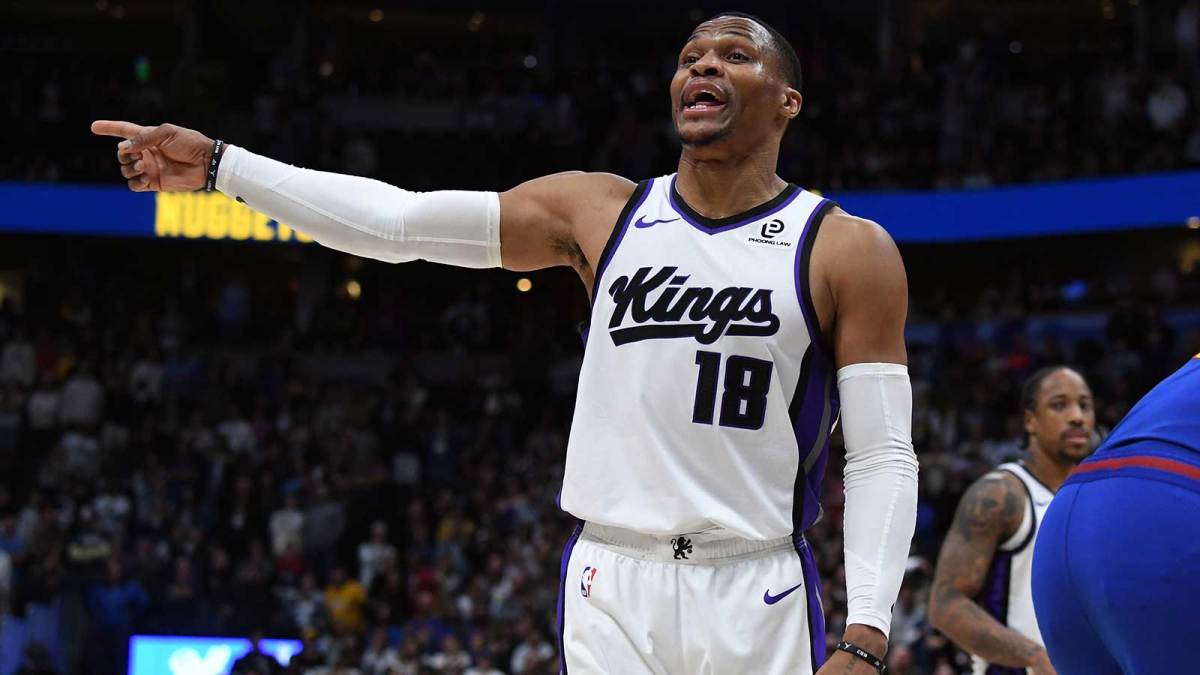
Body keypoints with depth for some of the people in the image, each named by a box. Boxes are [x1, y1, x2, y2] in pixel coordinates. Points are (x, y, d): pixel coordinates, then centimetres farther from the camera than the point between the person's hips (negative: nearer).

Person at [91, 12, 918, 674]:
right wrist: (220, 163, -4)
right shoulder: (599, 212, 8)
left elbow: (883, 456, -5)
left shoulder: (849, 252, -1)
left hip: (756, 596, -2)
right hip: (610, 586, 3)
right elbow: (394, 219, 3)